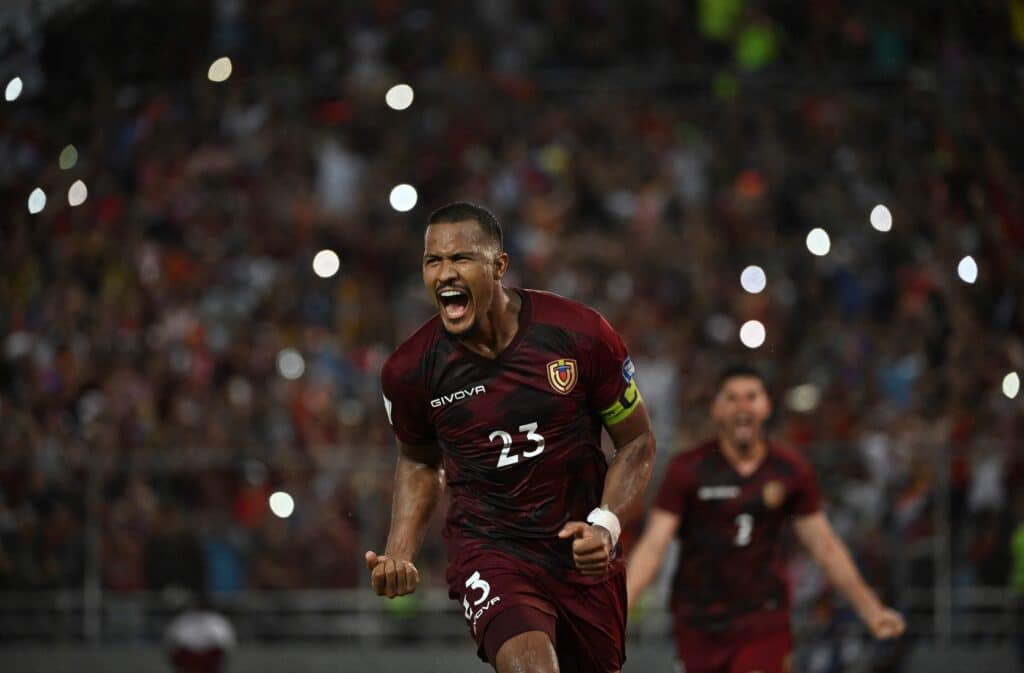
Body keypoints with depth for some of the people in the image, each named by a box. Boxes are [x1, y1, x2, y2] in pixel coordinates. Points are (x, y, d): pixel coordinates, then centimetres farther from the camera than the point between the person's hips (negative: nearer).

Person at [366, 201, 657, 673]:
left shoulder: (580, 336, -11)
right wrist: (399, 553, -1)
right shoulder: (409, 370, -8)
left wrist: (605, 524, -15)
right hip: (488, 552, -2)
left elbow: (637, 443, 1)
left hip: (584, 554, 2)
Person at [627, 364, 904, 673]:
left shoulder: (792, 472, 1)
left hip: (764, 624, 0)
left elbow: (825, 546, 8)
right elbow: (653, 545, -10)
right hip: (700, 625, 0)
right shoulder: (687, 470, -6)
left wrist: (871, 609, 5)